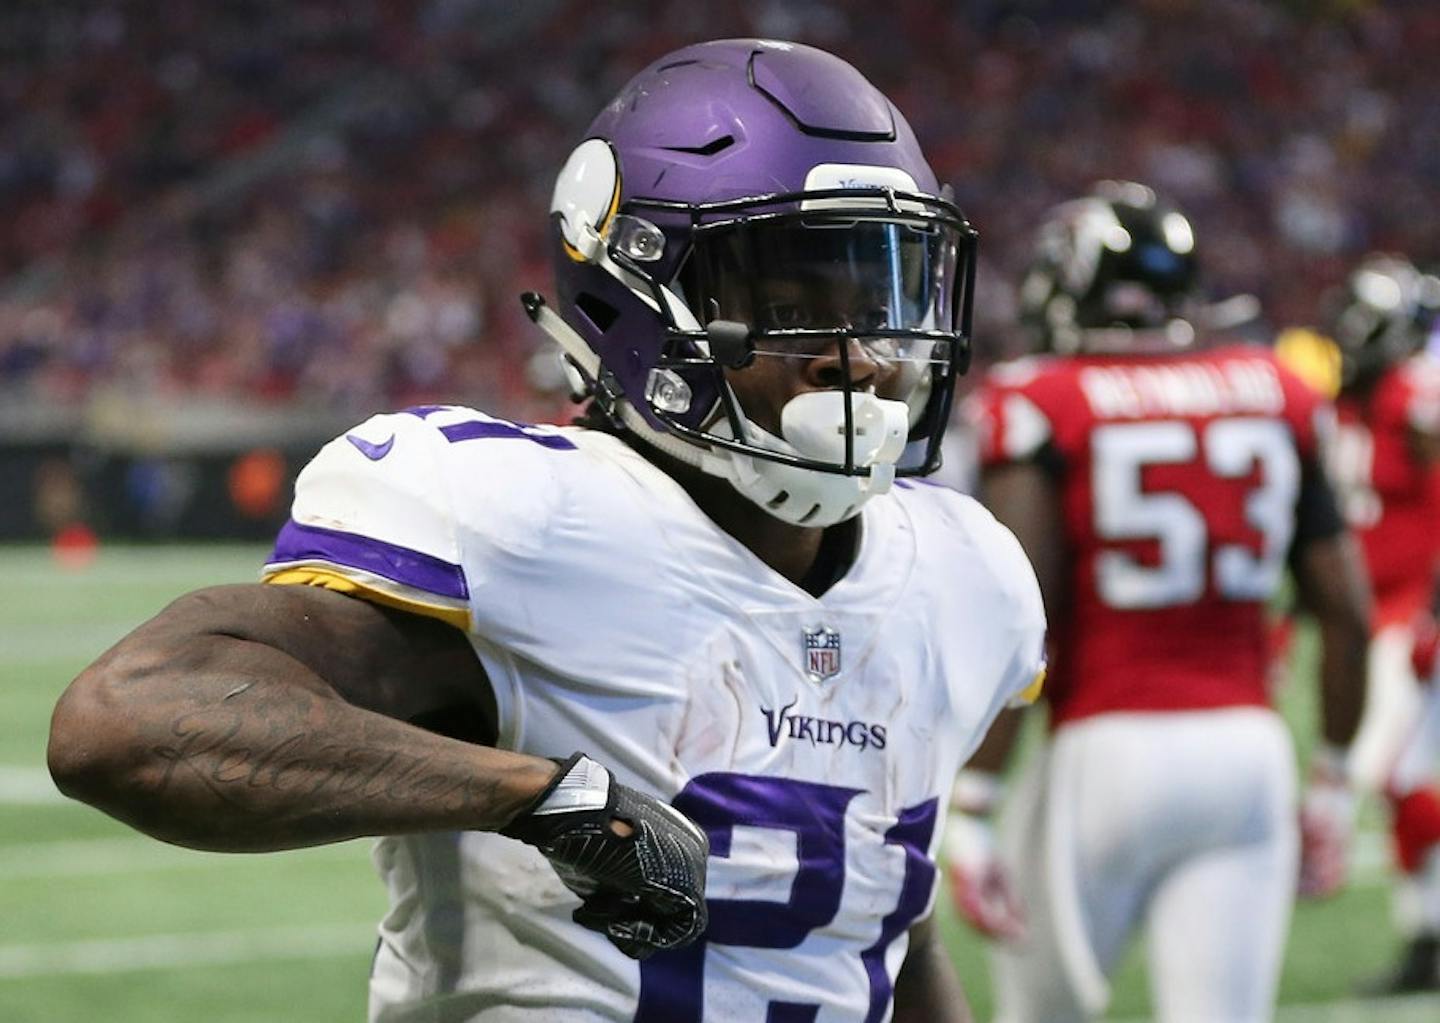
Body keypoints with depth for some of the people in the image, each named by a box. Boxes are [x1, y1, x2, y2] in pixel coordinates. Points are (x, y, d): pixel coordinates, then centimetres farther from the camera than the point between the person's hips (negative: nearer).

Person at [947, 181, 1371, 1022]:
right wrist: (1333, 784, 21)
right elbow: (1347, 610, 11)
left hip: (1105, 749, -3)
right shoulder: (1275, 396, 9)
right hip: (1247, 746, 3)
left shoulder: (1040, 409, -5)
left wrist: (971, 810, -11)